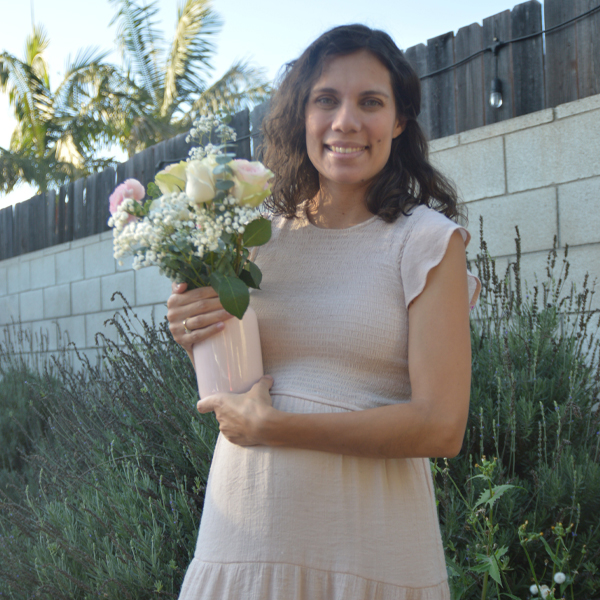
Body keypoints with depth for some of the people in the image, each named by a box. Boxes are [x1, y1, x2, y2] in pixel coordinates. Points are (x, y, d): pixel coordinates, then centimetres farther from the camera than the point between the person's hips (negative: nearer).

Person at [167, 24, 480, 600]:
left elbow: (440, 427, -15)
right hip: (241, 526, 4)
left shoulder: (427, 241, -8)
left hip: (367, 543, -4)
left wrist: (270, 426, -16)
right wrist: (195, 340, -6)